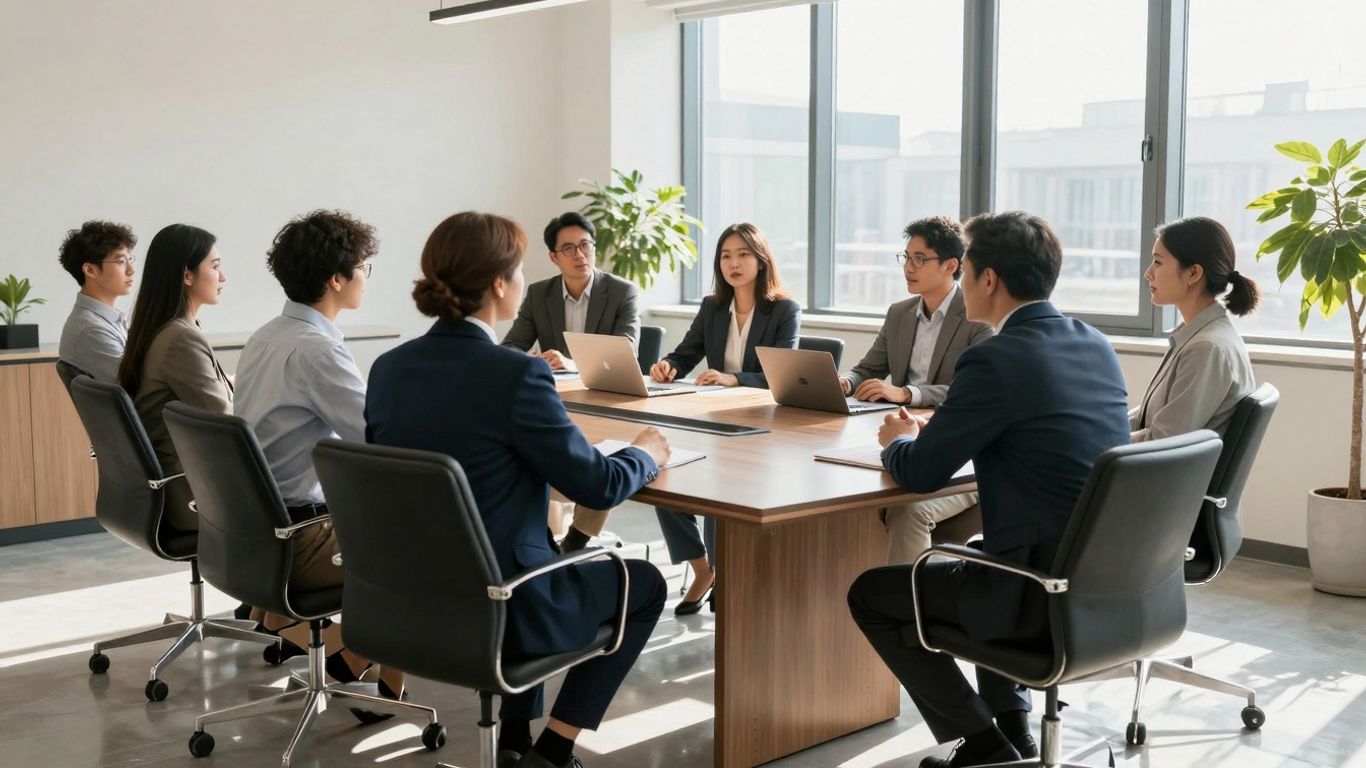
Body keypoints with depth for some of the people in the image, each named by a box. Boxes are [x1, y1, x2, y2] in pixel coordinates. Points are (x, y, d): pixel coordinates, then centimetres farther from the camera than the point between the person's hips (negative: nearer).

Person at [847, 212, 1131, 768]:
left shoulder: (995, 359, -17)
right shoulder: (1096, 346, 8)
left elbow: (920, 475, -11)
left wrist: (899, 441, 11)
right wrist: (936, 430, 19)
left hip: (1049, 594, -8)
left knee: (870, 593, 11)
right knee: (984, 556, 36)